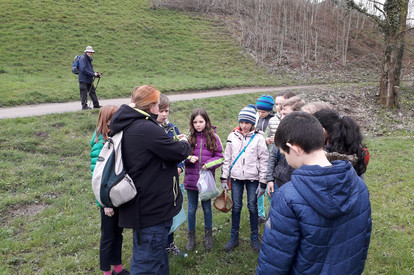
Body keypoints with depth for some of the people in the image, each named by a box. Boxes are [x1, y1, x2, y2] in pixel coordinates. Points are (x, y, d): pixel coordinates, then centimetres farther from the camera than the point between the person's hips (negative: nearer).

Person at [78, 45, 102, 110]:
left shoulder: (89, 59, 18)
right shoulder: (83, 59, -10)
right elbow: (83, 69, -21)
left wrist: (97, 74, 9)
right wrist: (93, 74, -23)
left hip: (89, 79, 9)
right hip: (83, 79, -9)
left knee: (92, 91, 10)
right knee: (84, 92, -4)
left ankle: (96, 105, 15)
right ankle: (84, 106, 1)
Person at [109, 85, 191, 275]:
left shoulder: (128, 127, 7)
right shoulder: (146, 129, -24)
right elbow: (179, 152, -19)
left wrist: (175, 142, 5)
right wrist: (184, 143, 1)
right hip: (152, 208, -10)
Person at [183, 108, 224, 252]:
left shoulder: (213, 137, -5)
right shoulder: (189, 137, -3)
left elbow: (220, 157, -2)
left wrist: (209, 164, -18)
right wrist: (189, 158, -17)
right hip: (191, 179, 1)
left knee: (207, 208, 15)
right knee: (192, 209, 13)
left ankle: (208, 235, 35)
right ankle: (191, 236, 31)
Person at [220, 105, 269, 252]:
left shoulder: (258, 138, -4)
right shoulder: (233, 136, 2)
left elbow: (264, 161, -3)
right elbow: (227, 158, 7)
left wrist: (262, 183, -5)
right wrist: (224, 178, 4)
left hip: (253, 179, -2)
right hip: (236, 178, 2)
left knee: (252, 207, 6)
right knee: (236, 207, 7)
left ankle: (254, 238, 24)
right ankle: (234, 237, 22)